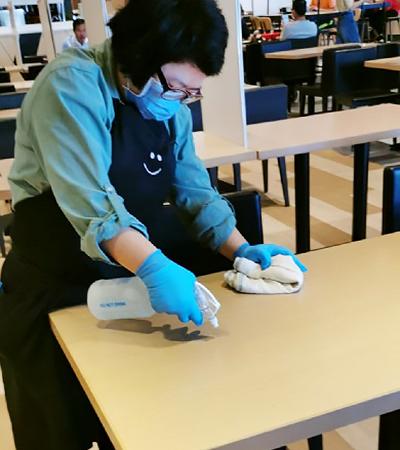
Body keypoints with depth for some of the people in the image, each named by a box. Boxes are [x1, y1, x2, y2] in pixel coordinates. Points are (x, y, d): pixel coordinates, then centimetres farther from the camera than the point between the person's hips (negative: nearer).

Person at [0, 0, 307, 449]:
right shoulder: (72, 84, -20)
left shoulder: (171, 109, 4)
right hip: (56, 296, -6)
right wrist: (153, 266, -43)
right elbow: (90, 202, -32)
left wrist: (242, 251, -8)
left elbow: (196, 193, 5)